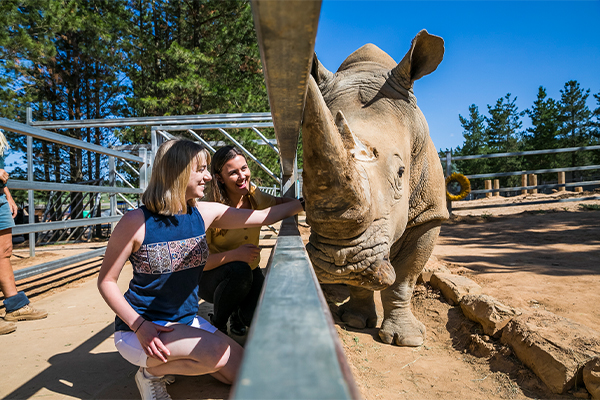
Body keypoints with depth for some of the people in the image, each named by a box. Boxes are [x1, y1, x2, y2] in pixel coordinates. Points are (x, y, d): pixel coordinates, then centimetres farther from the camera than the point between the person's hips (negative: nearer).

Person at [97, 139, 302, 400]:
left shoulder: (205, 214, -4)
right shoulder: (137, 222, -18)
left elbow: (265, 216, 1)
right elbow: (106, 281, -11)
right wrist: (140, 325, -22)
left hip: (186, 321, 6)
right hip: (140, 329, -6)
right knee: (217, 352, -28)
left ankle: (174, 360, 19)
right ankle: (152, 371, 0)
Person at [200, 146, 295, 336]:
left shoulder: (254, 196, -8)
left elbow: (278, 203, 13)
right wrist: (235, 254, -36)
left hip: (250, 273, 4)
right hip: (213, 278, -4)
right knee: (239, 270, -37)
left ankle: (238, 314, 18)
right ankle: (217, 322, -7)